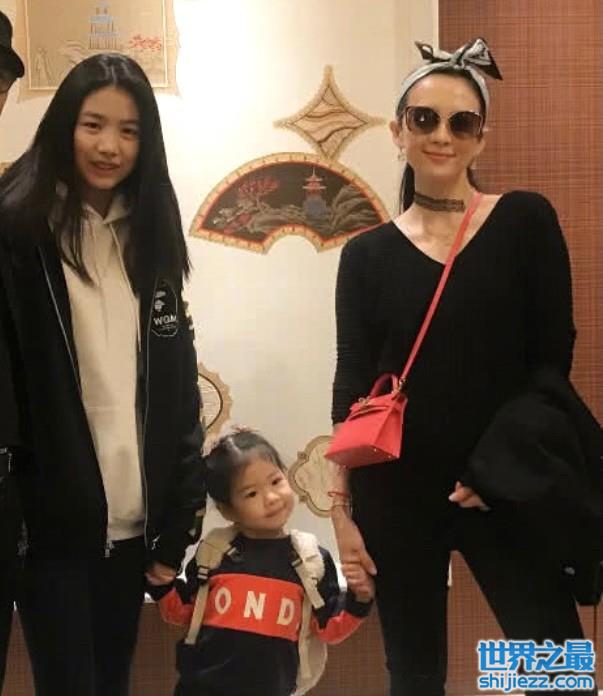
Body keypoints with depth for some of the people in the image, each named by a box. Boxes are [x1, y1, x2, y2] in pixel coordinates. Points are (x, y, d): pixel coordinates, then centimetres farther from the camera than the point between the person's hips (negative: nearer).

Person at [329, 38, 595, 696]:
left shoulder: (525, 221, 1)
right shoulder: (367, 254, 4)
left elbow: (552, 355, -1)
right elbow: (352, 385, 3)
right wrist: (342, 506, 0)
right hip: (396, 492, 1)